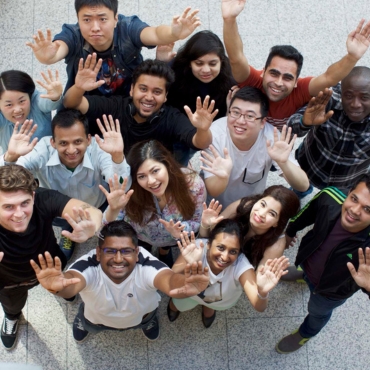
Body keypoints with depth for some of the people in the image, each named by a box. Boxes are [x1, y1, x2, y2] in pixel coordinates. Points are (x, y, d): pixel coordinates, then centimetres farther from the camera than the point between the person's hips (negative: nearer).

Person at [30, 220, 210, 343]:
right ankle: (83, 322, 61)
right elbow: (72, 282, -68)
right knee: (79, 336, 28)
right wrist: (57, 286, -95)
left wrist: (184, 285, -94)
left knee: (153, 334, 29)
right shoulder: (88, 265, -45)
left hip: (141, 315, 0)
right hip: (97, 316, 0)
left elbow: (168, 280, -69)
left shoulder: (146, 265, -46)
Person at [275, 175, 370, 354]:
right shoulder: (329, 198, -37)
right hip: (307, 261, 3)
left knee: (318, 312, 32)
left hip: (332, 290, -3)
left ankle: (305, 333, 68)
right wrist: (289, 231, 5)